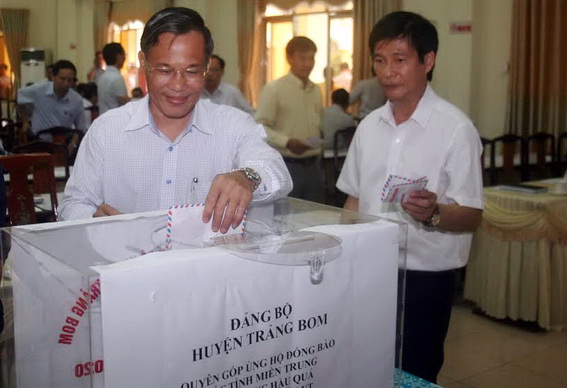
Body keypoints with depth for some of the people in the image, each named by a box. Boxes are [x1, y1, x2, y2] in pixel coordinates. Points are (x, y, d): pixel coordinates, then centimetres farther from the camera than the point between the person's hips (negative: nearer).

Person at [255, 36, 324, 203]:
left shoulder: (316, 90, 10)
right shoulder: (274, 89, -8)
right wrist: (287, 142, -21)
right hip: (286, 165, -6)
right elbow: (260, 127, -11)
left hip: (313, 165, 6)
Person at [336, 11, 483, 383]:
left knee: (413, 375, 7)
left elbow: (471, 217, -14)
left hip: (424, 276, -5)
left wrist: (433, 214, -33)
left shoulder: (456, 128, -12)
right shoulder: (369, 126, 5)